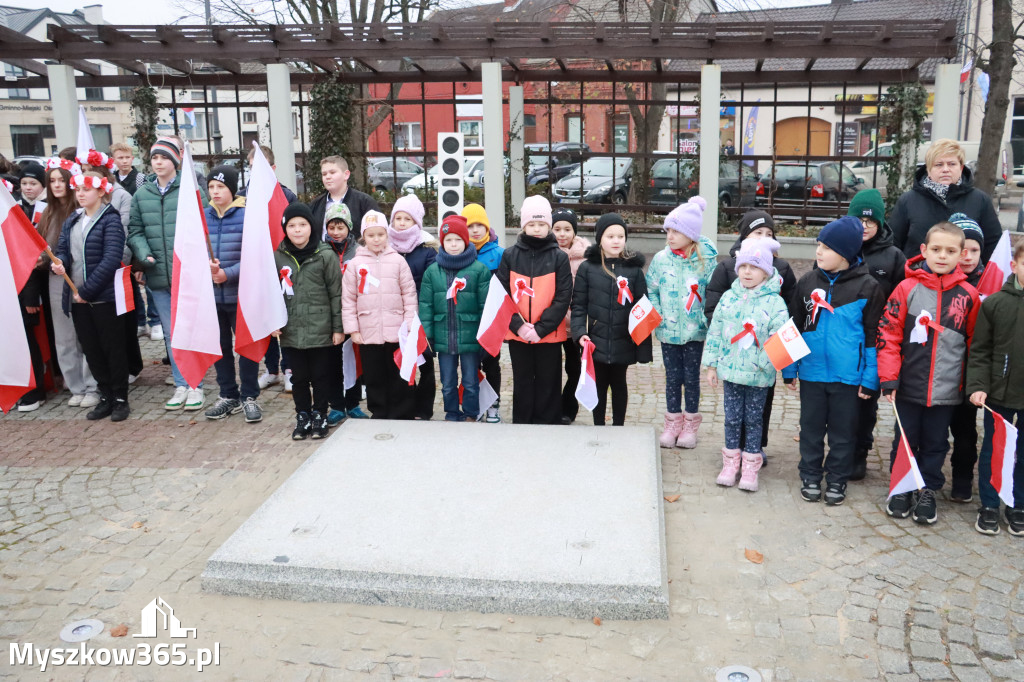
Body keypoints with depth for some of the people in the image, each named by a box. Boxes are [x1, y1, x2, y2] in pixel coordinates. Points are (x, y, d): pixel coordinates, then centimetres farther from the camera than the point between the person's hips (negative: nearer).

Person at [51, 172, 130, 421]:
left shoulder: (110, 220, -8)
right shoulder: (71, 222, 14)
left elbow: (111, 259, -17)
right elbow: (63, 250, 11)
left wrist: (86, 290, -17)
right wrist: (59, 263, -14)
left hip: (104, 297, -7)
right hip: (77, 298, 7)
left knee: (113, 348, 2)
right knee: (91, 349, 11)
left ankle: (121, 399, 12)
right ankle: (106, 397, 22)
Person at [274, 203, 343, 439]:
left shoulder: (326, 255, -4)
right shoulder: (278, 257, 5)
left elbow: (336, 293, -3)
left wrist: (338, 327, -5)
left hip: (320, 330, -2)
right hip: (291, 331, 3)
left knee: (320, 376, 9)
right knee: (299, 377, 12)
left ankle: (319, 415, 25)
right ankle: (302, 416, 26)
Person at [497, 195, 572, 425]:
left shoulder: (559, 257, -2)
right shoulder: (509, 255, 2)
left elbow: (563, 298, -6)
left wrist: (541, 328, -15)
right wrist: (518, 325, -13)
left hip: (549, 335, -1)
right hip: (517, 334, 1)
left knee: (547, 386, 8)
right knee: (522, 384, 13)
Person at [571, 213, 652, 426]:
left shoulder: (634, 269, 1)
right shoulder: (587, 268, -1)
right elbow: (578, 305, 0)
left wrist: (643, 344, -2)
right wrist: (580, 332, -13)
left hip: (623, 342, 0)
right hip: (596, 341, 0)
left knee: (619, 384, 14)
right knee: (599, 384, 11)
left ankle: (618, 427, 27)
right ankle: (598, 427, 25)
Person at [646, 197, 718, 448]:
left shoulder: (706, 260, -6)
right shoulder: (661, 259, -1)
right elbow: (651, 291, 5)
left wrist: (705, 319, -10)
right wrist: (657, 315, -7)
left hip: (695, 331, -1)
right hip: (668, 331, 1)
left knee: (691, 377, 7)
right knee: (672, 377, 9)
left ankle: (691, 425, 24)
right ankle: (673, 424, 24)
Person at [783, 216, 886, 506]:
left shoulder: (868, 287, -7)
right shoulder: (807, 282, 2)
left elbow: (873, 336, -4)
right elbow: (795, 327, 8)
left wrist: (869, 379, -6)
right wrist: (789, 370, 6)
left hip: (849, 376, -3)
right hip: (812, 372, 3)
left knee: (843, 430, 10)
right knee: (811, 427, 13)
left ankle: (837, 480, 25)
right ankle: (810, 476, 27)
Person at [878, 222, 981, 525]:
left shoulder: (968, 295, -2)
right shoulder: (908, 288, -7)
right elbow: (888, 333, -6)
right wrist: (889, 378, -9)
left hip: (946, 389, 1)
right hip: (909, 386, -1)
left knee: (935, 443, 13)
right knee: (905, 440, 12)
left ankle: (927, 491, 29)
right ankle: (901, 488, 29)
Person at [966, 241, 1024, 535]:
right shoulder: (994, 303, -5)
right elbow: (979, 350, -2)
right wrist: (977, 385, -11)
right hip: (1000, 394, -1)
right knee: (992, 452, 11)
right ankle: (989, 506, 25)